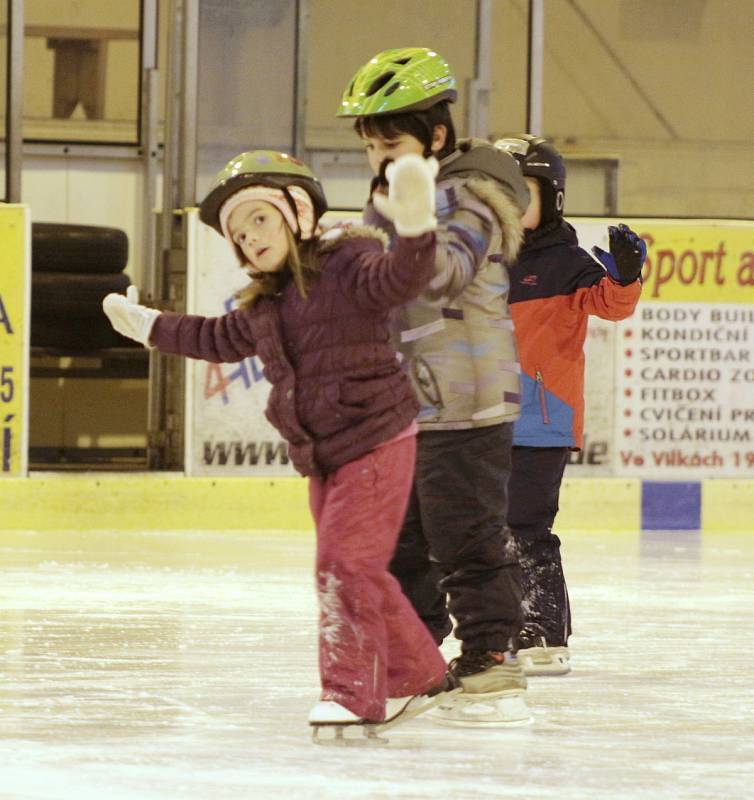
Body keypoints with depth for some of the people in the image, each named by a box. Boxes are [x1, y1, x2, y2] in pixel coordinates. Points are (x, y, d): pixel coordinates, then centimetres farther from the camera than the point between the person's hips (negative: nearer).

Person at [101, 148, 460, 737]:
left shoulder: (346, 266, -13)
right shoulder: (264, 305, 12)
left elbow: (397, 279, -34)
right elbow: (221, 339, 32)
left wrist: (415, 229, -53)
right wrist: (151, 327, 39)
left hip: (375, 443, -9)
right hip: (322, 457, 9)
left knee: (346, 562, -14)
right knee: (354, 568, 13)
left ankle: (353, 690, -10)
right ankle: (421, 674, 27)